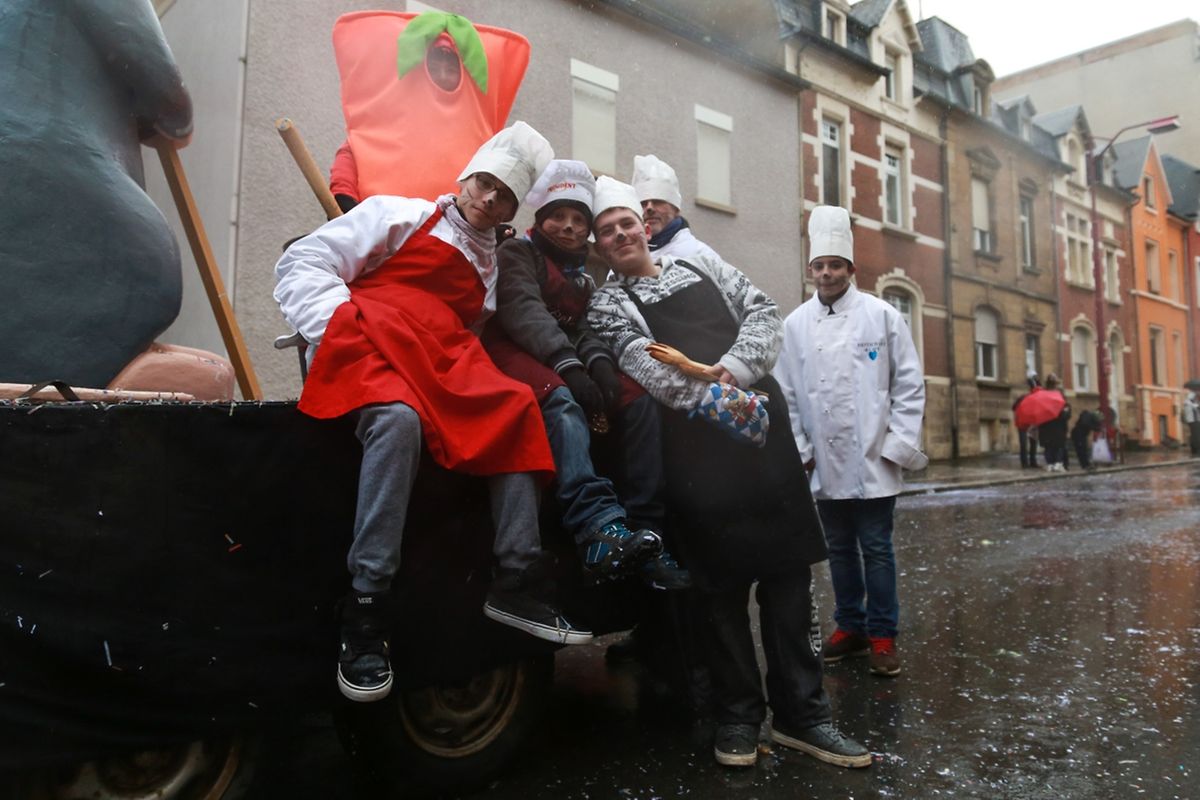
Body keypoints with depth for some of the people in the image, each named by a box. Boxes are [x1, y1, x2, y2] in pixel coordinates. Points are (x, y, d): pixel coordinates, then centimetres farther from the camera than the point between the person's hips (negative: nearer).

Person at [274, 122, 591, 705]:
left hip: (447, 361, 5)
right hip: (370, 340, -5)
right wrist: (343, 328, -9)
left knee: (513, 413, -21)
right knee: (399, 419, -36)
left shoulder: (491, 267, 29)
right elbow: (301, 264, 8)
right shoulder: (399, 215, 16)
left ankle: (517, 585, -21)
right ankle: (365, 607, -34)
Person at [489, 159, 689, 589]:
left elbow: (581, 328, 10)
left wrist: (599, 361, -15)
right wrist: (568, 364, -29)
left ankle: (646, 532, -23)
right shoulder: (518, 252, 5)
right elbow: (523, 310, -13)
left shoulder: (583, 274, 24)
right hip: (518, 354, -6)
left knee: (639, 401, -18)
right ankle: (599, 527, -55)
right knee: (561, 401, -37)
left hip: (566, 363, 6)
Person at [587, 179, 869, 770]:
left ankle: (800, 714, 15)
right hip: (695, 447, -3)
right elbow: (642, 363, -9)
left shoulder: (702, 267, 20)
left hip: (763, 426, 4)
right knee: (722, 582, 2)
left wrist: (733, 370, -10)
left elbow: (763, 314, 9)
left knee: (788, 572, 4)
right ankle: (738, 716, 18)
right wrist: (712, 400, -21)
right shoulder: (606, 304, 9)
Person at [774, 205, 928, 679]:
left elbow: (909, 385, 0)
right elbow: (786, 394, 5)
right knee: (839, 548, 13)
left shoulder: (882, 316, -1)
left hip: (873, 458, -2)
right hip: (824, 461, 2)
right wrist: (800, 450, 0)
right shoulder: (795, 325, 4)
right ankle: (850, 626, 26)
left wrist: (899, 444, -5)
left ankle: (882, 635, 16)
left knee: (876, 548, 4)